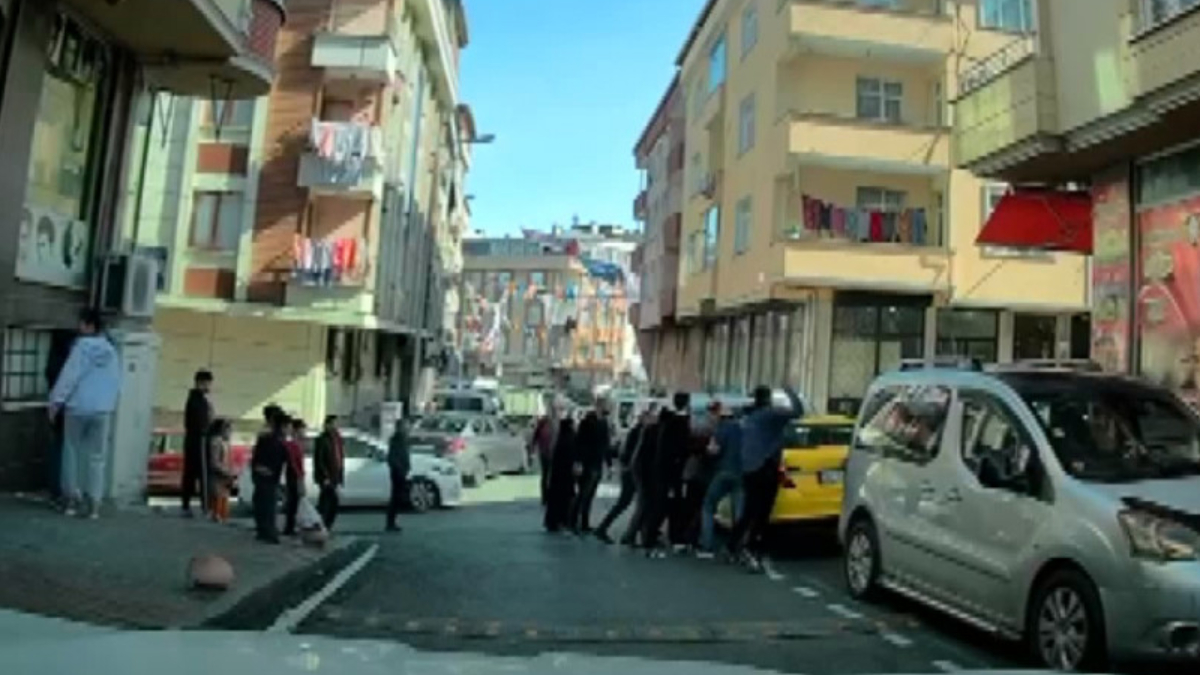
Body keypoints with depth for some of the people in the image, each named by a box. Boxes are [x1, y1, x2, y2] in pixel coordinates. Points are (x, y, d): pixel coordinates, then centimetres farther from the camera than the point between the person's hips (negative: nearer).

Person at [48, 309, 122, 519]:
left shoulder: (82, 346, -7)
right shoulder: (111, 351, 7)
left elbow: (69, 376, -11)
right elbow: (116, 383, 10)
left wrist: (56, 401, -6)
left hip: (77, 407, -3)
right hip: (103, 409, 3)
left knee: (72, 451, 10)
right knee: (97, 456, 5)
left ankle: (71, 498, 11)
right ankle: (93, 503, 3)